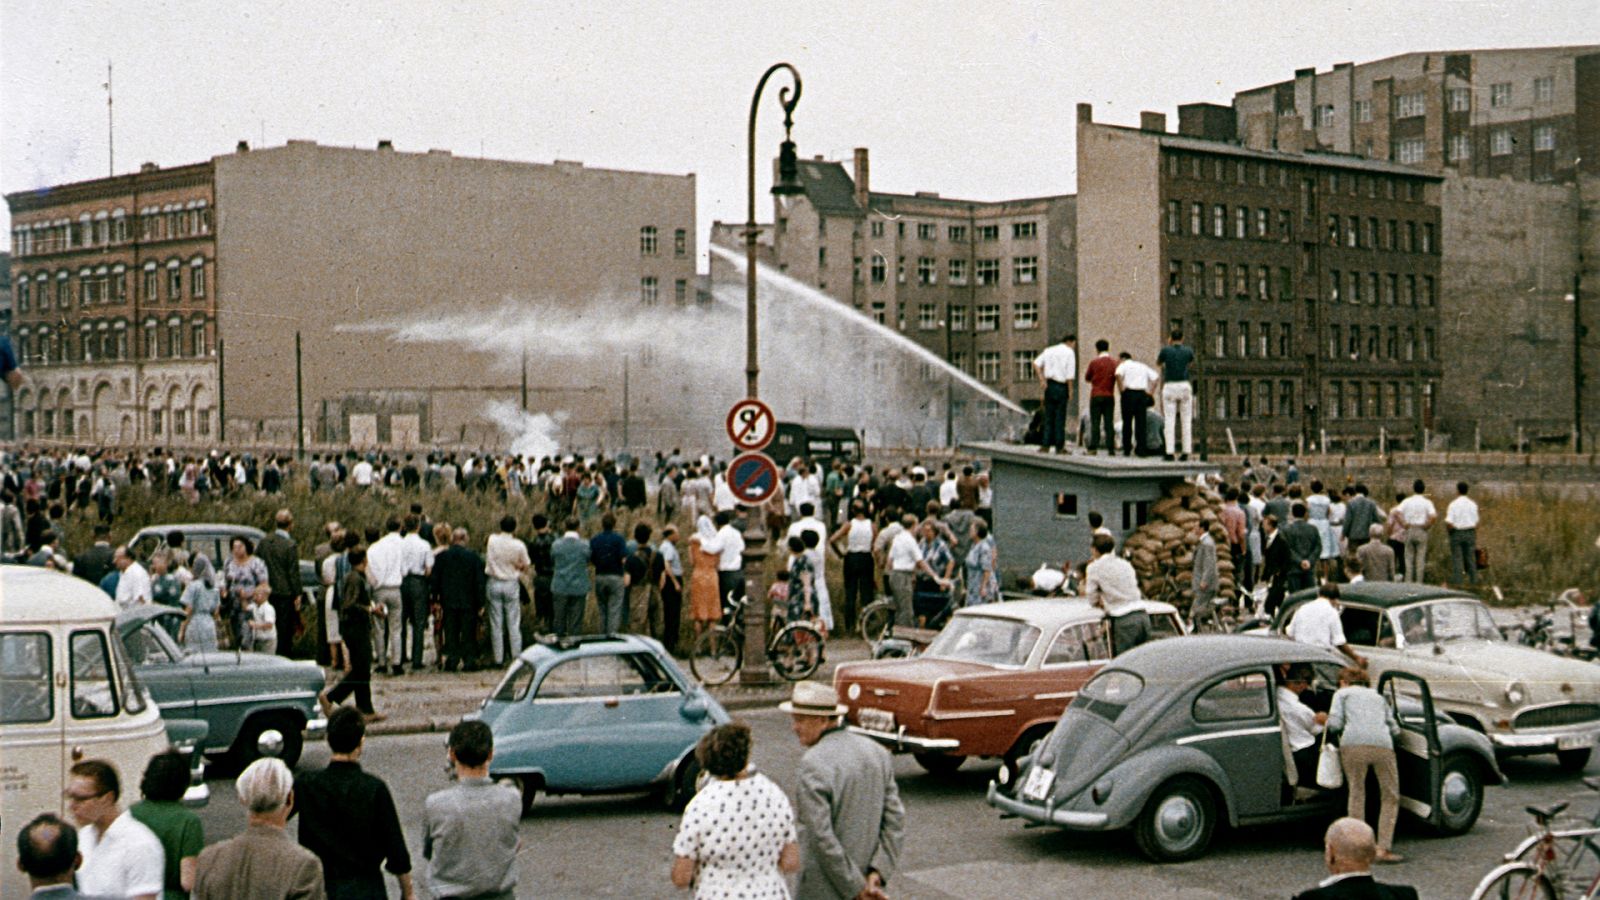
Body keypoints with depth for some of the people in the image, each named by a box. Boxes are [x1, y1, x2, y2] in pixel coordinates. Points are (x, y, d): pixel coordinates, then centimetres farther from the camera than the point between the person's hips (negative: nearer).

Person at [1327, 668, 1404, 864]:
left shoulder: (1342, 693, 22)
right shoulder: (1378, 696, 33)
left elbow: (1334, 724, 7)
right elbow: (1395, 730, 23)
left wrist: (1326, 723, 28)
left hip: (1354, 744, -2)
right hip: (1382, 745, 2)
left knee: (1356, 794, 11)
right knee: (1390, 797, 13)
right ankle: (1383, 848, 4)